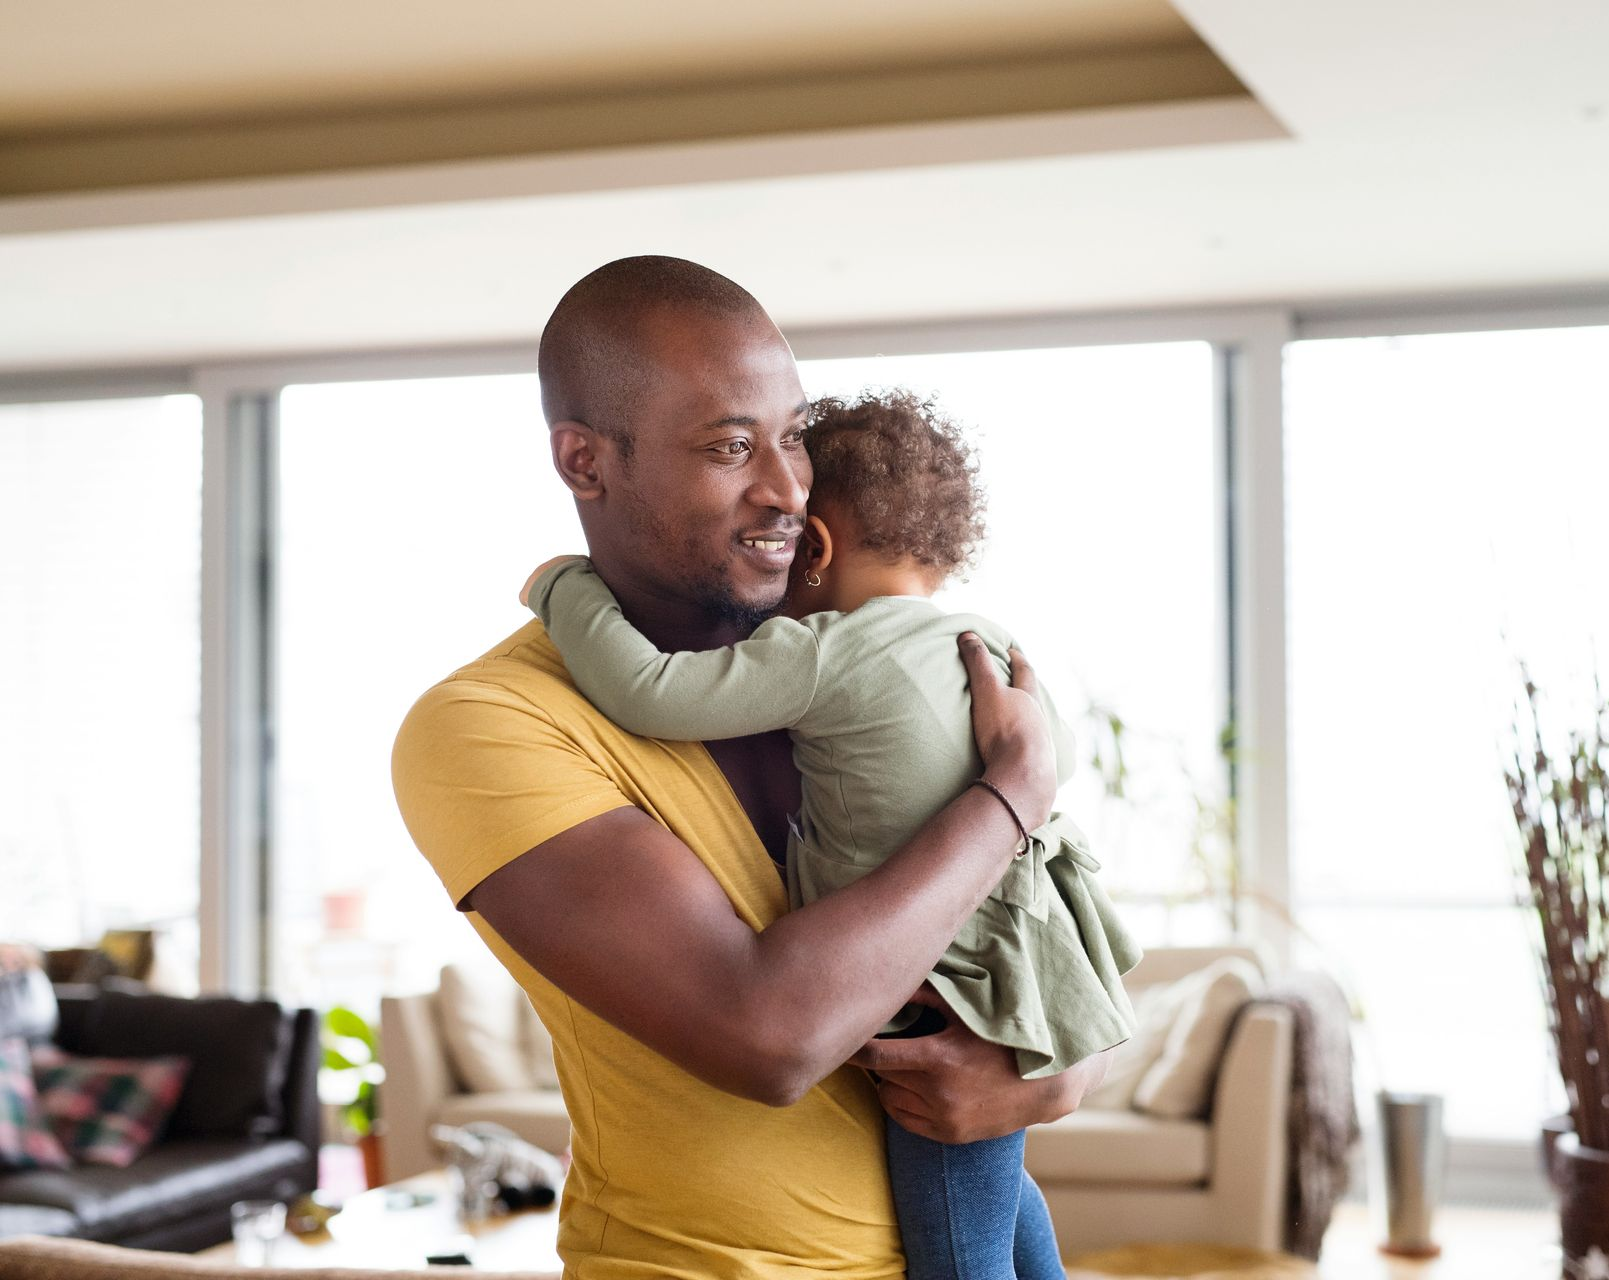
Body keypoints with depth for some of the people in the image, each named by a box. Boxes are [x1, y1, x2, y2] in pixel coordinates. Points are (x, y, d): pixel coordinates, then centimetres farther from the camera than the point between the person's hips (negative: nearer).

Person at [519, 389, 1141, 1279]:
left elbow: (648, 692, -26)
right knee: (992, 1183, 33)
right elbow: (1055, 756, 22)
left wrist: (566, 587, -10)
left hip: (957, 1021, -8)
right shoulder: (994, 647, 4)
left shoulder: (826, 655, -20)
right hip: (1021, 979, 8)